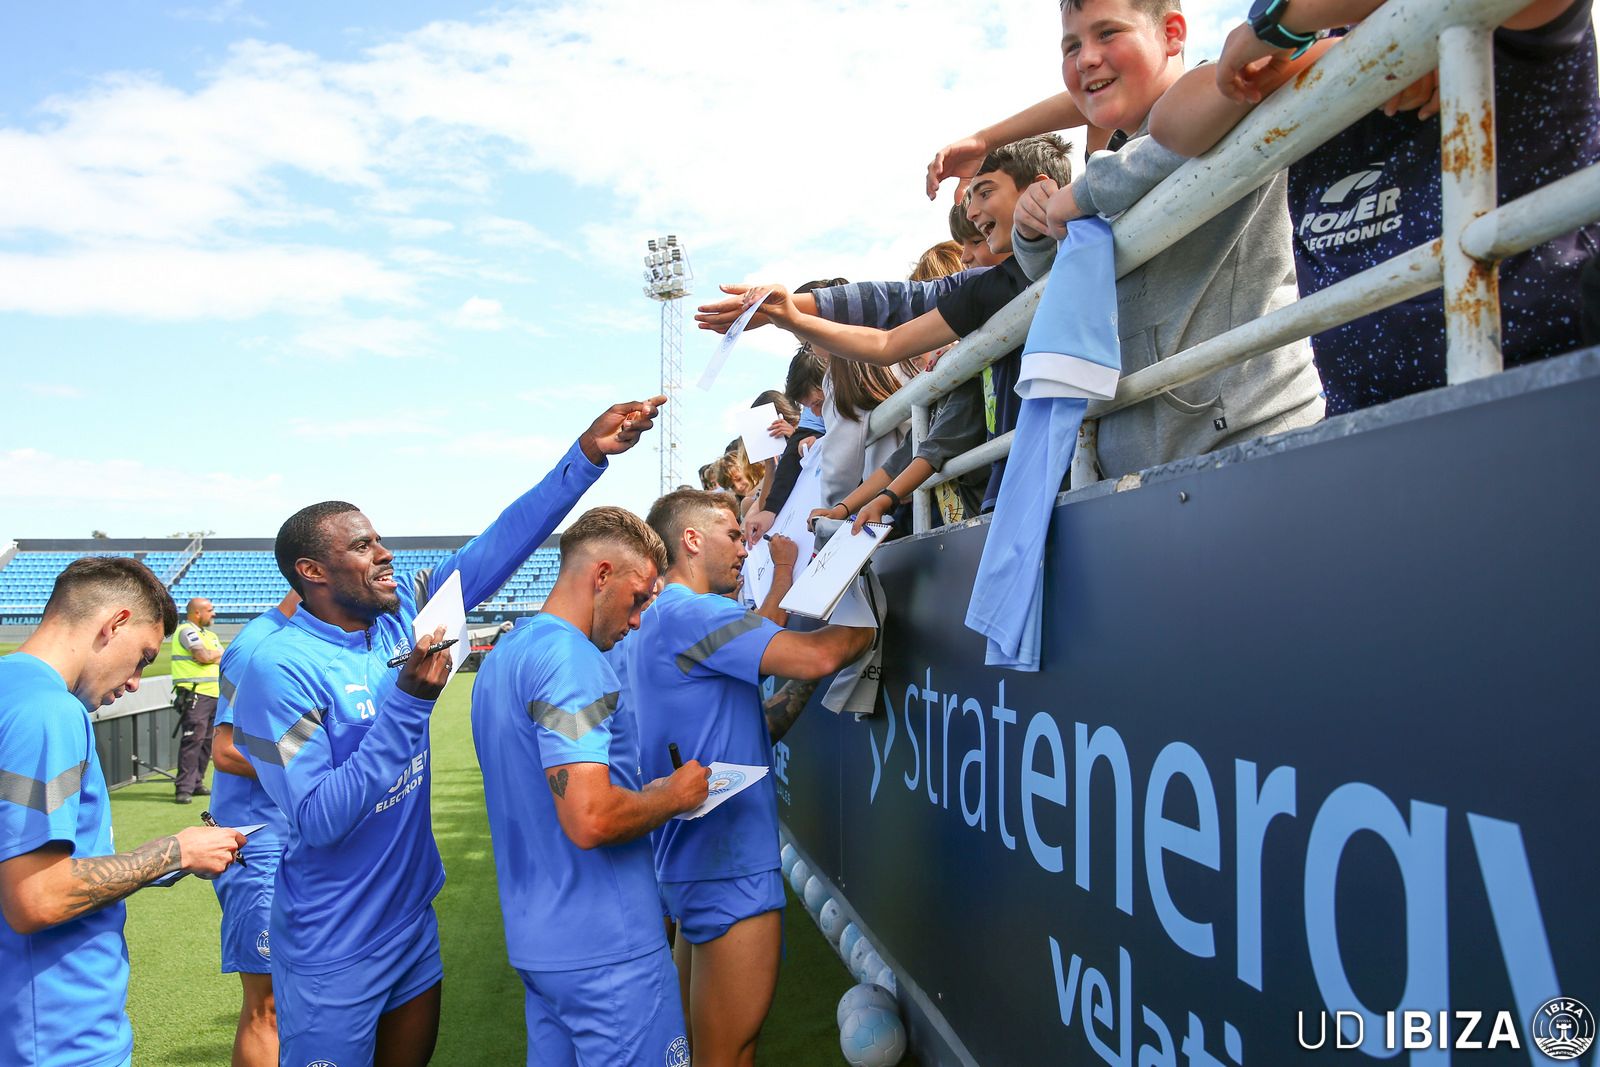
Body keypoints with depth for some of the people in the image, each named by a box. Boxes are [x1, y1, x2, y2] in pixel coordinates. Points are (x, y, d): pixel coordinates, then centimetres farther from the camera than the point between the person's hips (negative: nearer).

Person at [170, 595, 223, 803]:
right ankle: (184, 788, -11)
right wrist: (217, 654, 2)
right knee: (193, 740, -12)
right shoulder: (186, 631, -5)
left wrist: (211, 656, -4)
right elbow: (204, 656, -18)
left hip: (214, 694, 9)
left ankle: (196, 783, 16)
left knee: (206, 740, 9)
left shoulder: (211, 635, 23)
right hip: (194, 695, -9)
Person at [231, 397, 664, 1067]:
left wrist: (588, 454, -12)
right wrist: (408, 700, -32)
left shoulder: (401, 615, -3)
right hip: (333, 953, -6)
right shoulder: (281, 669, -21)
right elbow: (318, 821, -25)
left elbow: (498, 547, -5)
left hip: (414, 917, 7)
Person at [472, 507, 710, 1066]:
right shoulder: (569, 658, -20)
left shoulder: (502, 657, 12)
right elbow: (591, 820, -29)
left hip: (536, 938, 9)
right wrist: (674, 794, -11)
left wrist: (648, 791, 16)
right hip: (606, 951, -9)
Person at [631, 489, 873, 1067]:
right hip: (729, 867, -10)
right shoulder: (689, 613, -16)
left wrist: (803, 686, 9)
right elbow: (814, 656, -26)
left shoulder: (655, 621, 16)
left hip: (688, 858, 10)